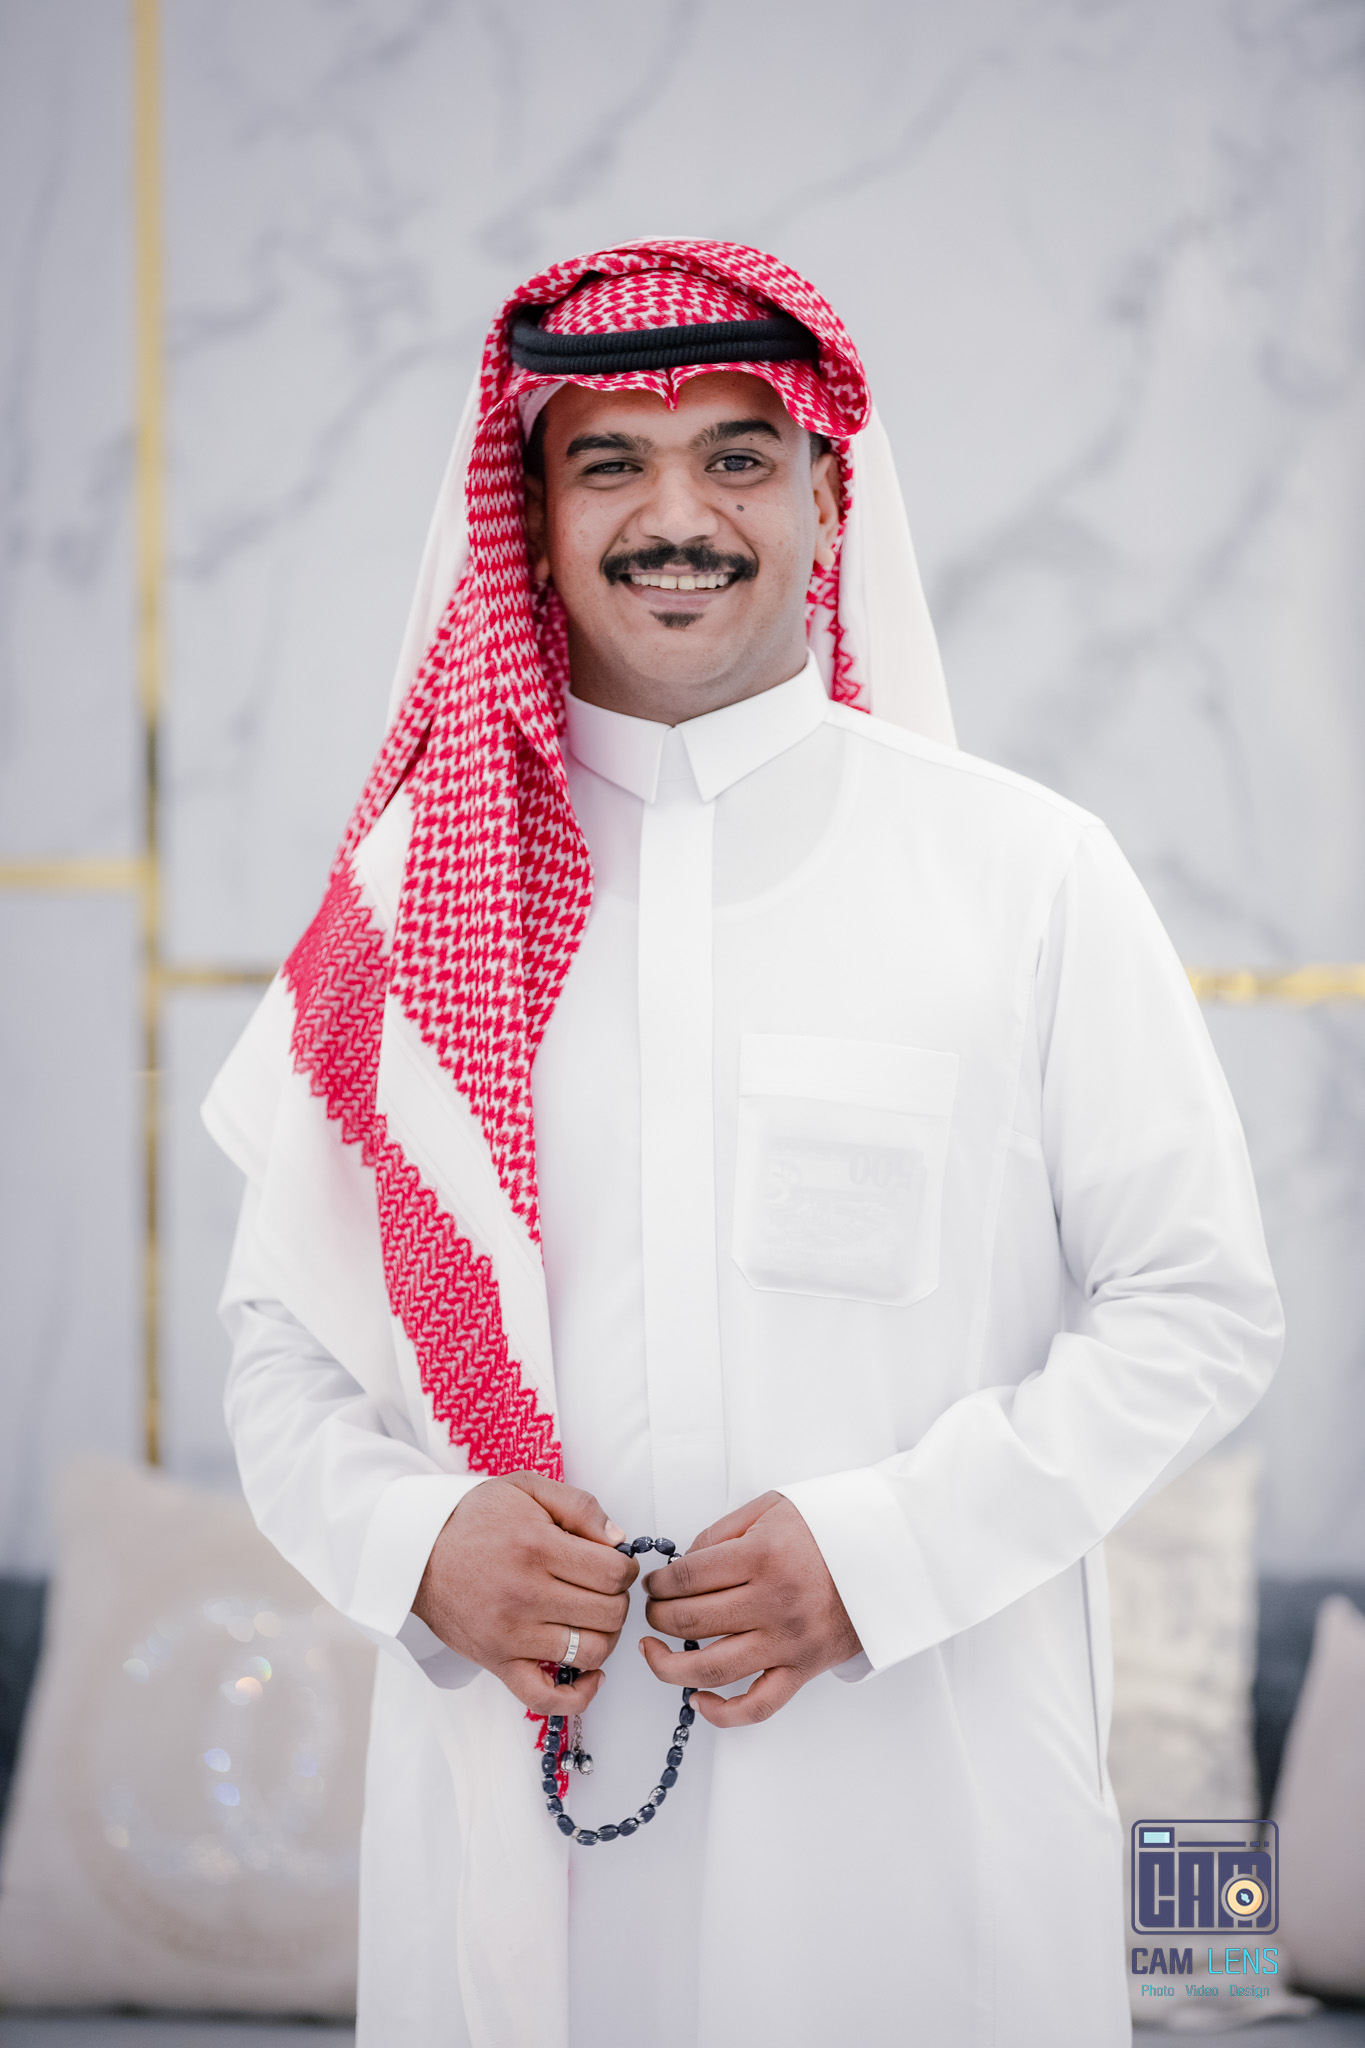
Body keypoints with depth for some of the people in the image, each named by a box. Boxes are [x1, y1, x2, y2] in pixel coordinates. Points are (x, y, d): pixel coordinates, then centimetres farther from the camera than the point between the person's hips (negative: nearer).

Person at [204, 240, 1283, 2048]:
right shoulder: (425, 886, 6)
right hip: (520, 1794, 1)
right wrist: (421, 1540, -11)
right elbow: (285, 1341, 10)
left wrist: (882, 1546, -12)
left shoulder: (1026, 873, 1)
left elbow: (1200, 1306, 0)